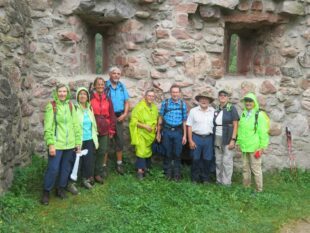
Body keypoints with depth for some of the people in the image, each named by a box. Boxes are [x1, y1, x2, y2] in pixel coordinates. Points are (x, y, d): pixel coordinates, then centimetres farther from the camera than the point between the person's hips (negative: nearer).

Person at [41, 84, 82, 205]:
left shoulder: (70, 105, 7)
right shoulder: (51, 106, -7)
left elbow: (76, 125, 9)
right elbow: (48, 127, -10)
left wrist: (78, 142, 7)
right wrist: (50, 144, -16)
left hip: (70, 144, 5)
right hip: (56, 144, -5)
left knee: (66, 168, 13)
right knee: (53, 169, -3)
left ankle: (61, 188, 31)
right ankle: (46, 192, 15)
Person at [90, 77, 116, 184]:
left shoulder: (107, 99, 9)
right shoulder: (90, 98, -2)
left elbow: (112, 115, 10)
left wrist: (111, 130, 6)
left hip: (104, 130, 3)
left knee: (102, 151, 6)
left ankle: (98, 173, 18)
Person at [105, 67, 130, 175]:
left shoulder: (122, 86, 8)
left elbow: (126, 102, 10)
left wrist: (125, 114, -4)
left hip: (119, 117, 5)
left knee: (120, 140, 10)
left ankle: (119, 163, 21)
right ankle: (104, 165, 8)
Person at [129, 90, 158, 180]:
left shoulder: (154, 108, 6)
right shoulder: (139, 107, -15)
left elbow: (156, 119, 20)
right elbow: (134, 121, -16)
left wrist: (156, 126, 0)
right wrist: (144, 126, -24)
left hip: (151, 134, 6)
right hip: (141, 133, -6)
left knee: (148, 151, 13)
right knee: (141, 151, -12)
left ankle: (146, 168, 25)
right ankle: (140, 170, -6)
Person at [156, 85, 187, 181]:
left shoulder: (183, 104, 2)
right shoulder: (165, 103, 0)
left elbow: (184, 121, 6)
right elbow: (160, 118, 6)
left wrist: (184, 135, 4)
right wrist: (158, 133, 5)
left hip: (178, 131, 0)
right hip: (167, 131, 0)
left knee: (177, 154, 6)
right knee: (167, 153, 8)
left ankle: (177, 174, 19)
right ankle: (167, 173, 21)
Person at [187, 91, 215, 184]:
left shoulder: (213, 111, 3)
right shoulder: (193, 111, -1)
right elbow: (189, 126, -1)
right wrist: (190, 141, -5)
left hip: (208, 138, 1)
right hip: (196, 137, -1)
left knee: (207, 159, 7)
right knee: (196, 159, 6)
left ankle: (205, 178, 22)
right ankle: (195, 178, 20)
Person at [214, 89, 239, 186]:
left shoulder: (231, 108, -3)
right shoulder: (216, 109, 10)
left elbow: (235, 125, -7)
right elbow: (214, 125, 13)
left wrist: (233, 140, -13)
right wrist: (213, 139, 8)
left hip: (227, 139, -5)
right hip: (217, 139, 5)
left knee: (227, 161, -1)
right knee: (218, 161, 11)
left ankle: (226, 183, 7)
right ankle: (219, 180, 21)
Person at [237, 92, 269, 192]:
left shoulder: (259, 115, -11)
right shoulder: (243, 114, 8)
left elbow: (263, 132, -11)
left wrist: (261, 147, -12)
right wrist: (239, 142, 13)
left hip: (254, 147, -6)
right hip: (244, 146, 6)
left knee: (256, 169, 0)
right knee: (245, 168, 17)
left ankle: (259, 189, 11)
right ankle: (246, 186, 30)